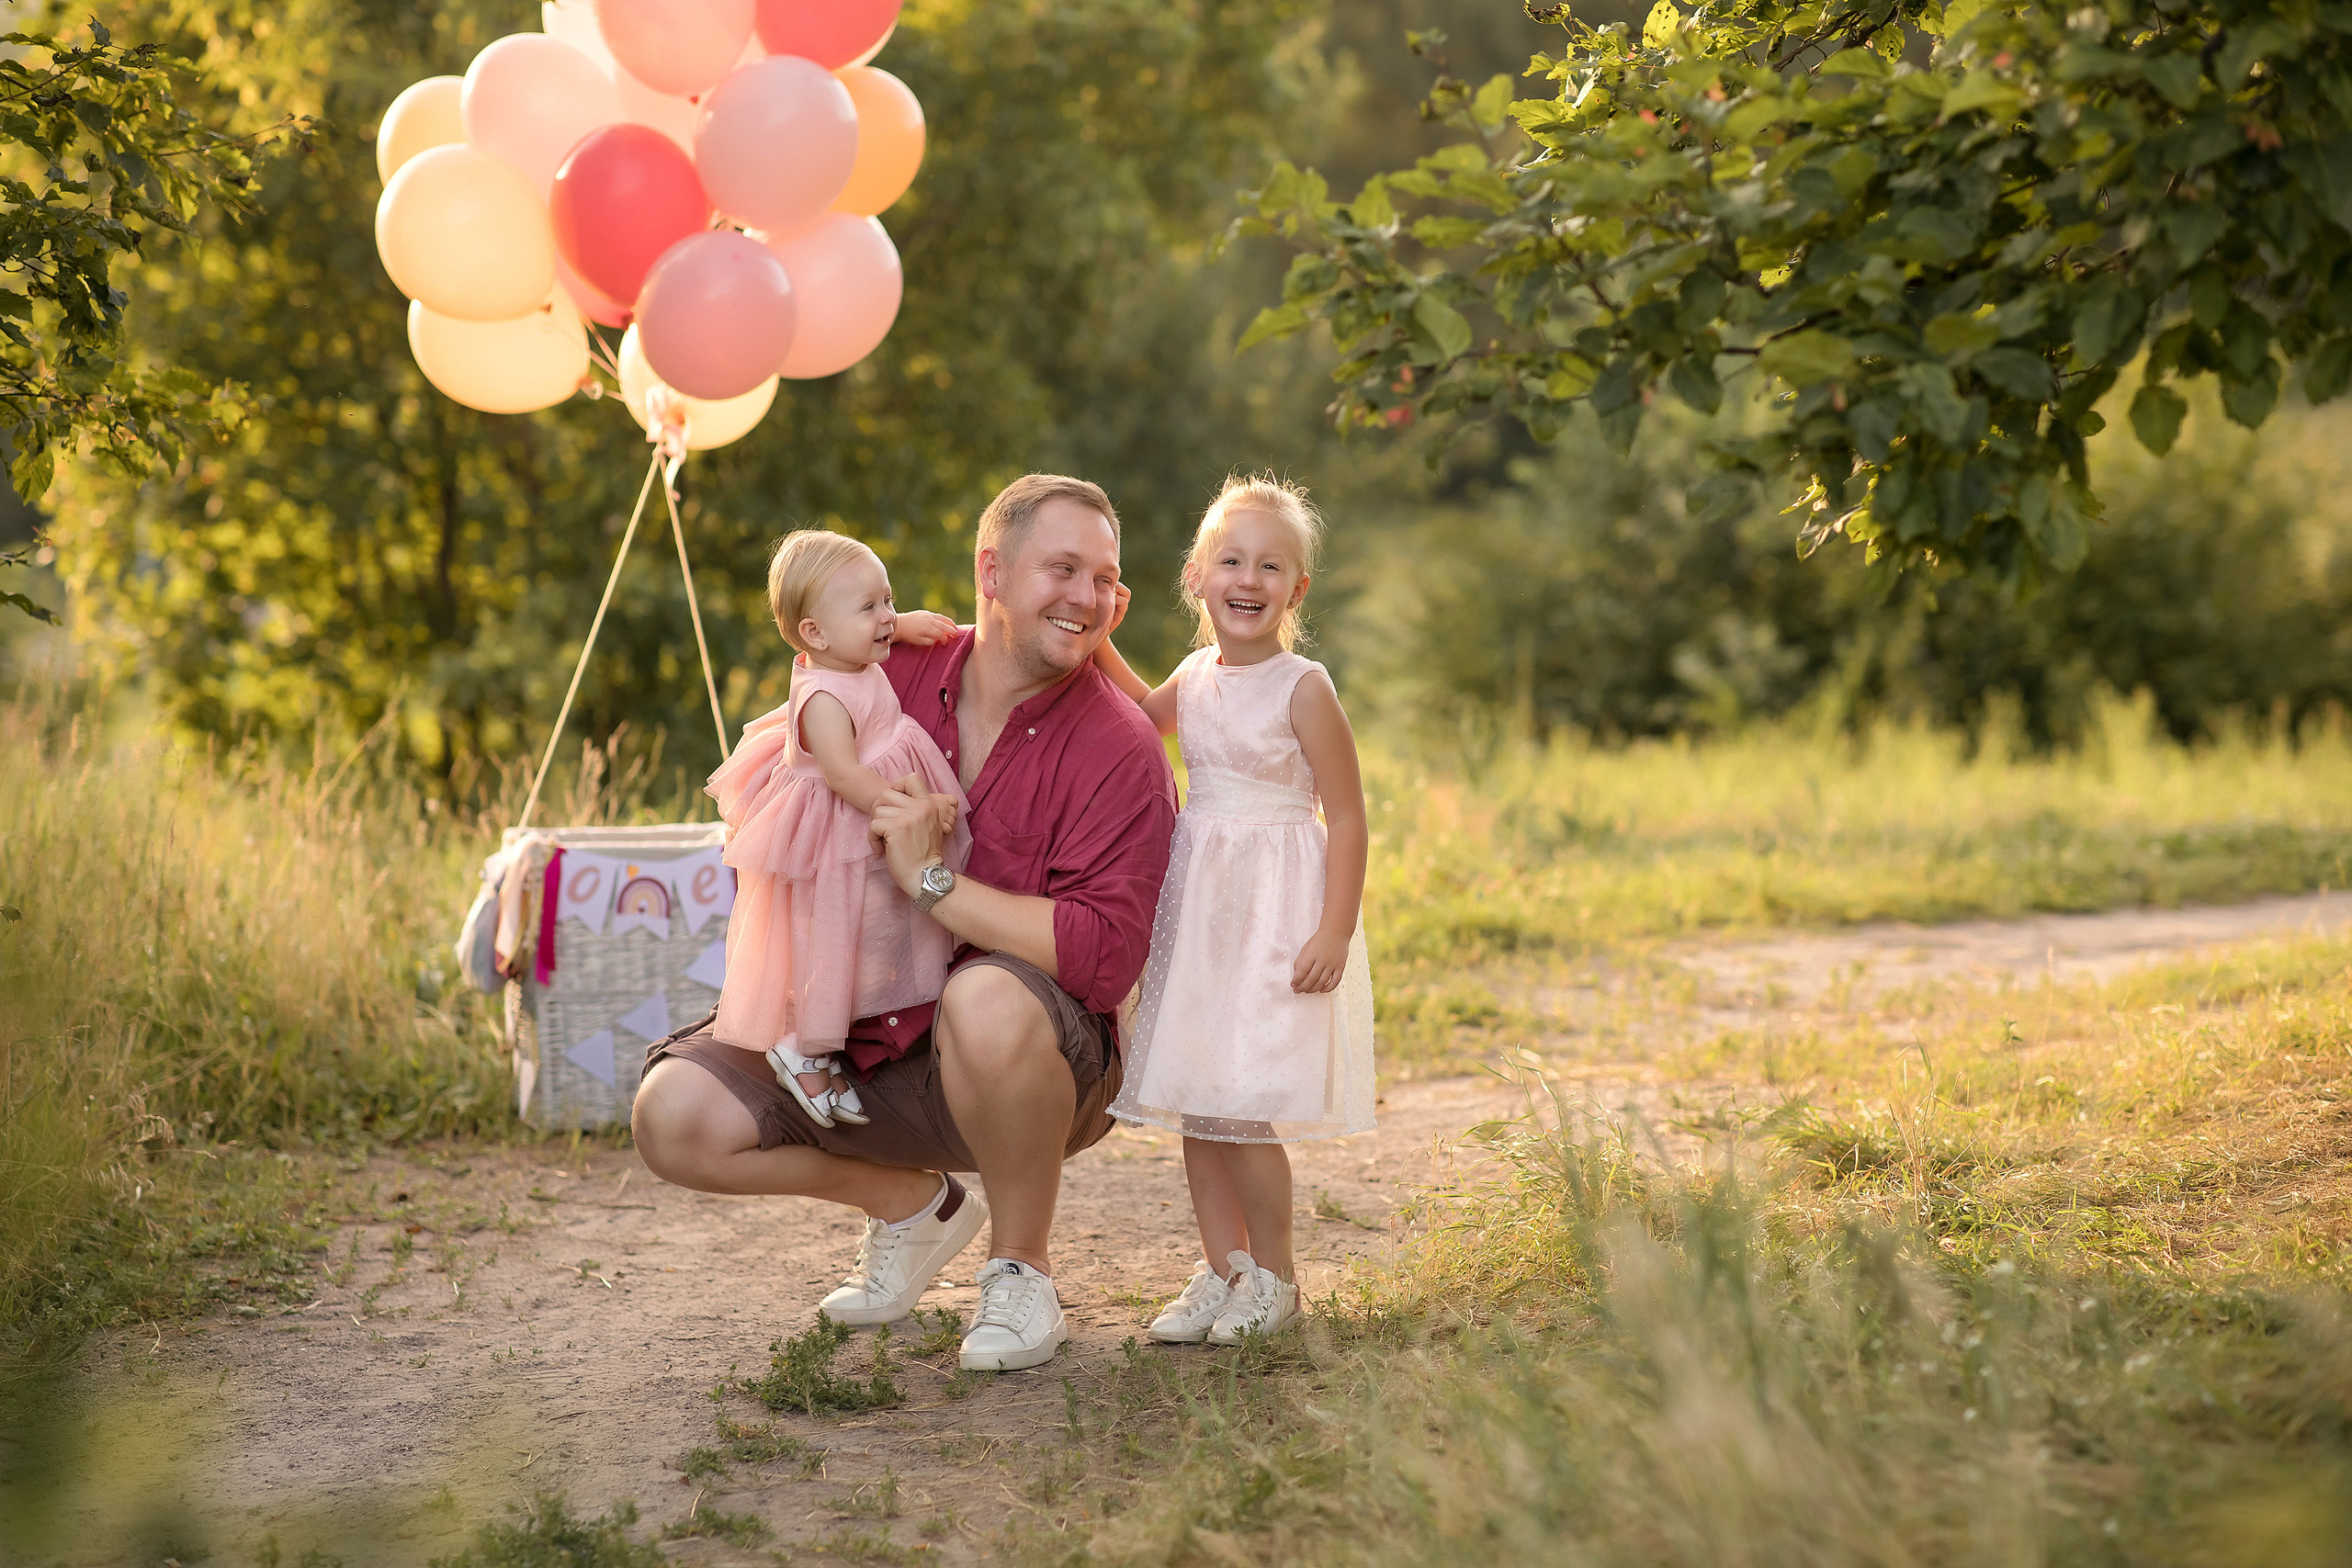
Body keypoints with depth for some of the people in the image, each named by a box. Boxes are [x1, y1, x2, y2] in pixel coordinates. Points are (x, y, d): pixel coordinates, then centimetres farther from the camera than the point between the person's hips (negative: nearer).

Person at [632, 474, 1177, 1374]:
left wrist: (933, 879, -25)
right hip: (858, 1045, 5)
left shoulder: (1118, 750, -14)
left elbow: (1105, 955, -26)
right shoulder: (895, 676, -1)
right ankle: (910, 1201, 12)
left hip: (1039, 1066, -5)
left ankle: (1021, 1266, -12)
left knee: (989, 1000, -40)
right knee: (674, 1115, -15)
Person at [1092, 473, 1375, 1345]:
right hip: (1195, 907, 7)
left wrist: (1336, 933, -18)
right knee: (1194, 1105, 8)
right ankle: (1222, 1272, 19)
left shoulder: (1303, 688, -11)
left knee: (1246, 1108, -9)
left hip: (1274, 914, -7)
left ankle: (1273, 1279, 8)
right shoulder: (1197, 677, 8)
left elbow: (1347, 818, -11)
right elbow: (1143, 716, 31)